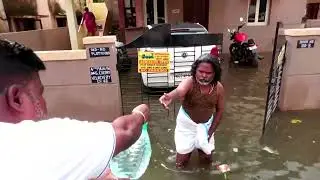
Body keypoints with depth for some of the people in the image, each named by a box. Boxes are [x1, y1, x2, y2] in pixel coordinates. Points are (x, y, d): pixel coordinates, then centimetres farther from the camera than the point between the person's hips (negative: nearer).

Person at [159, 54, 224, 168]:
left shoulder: (219, 88, -15)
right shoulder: (189, 82, -28)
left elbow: (220, 110, -2)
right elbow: (179, 91, -52)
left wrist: (211, 131, -7)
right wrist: (170, 97, -75)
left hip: (206, 124, 3)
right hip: (187, 122, -2)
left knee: (206, 159, 13)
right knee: (180, 163, 6)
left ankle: (200, 145, 45)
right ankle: (189, 146, 38)